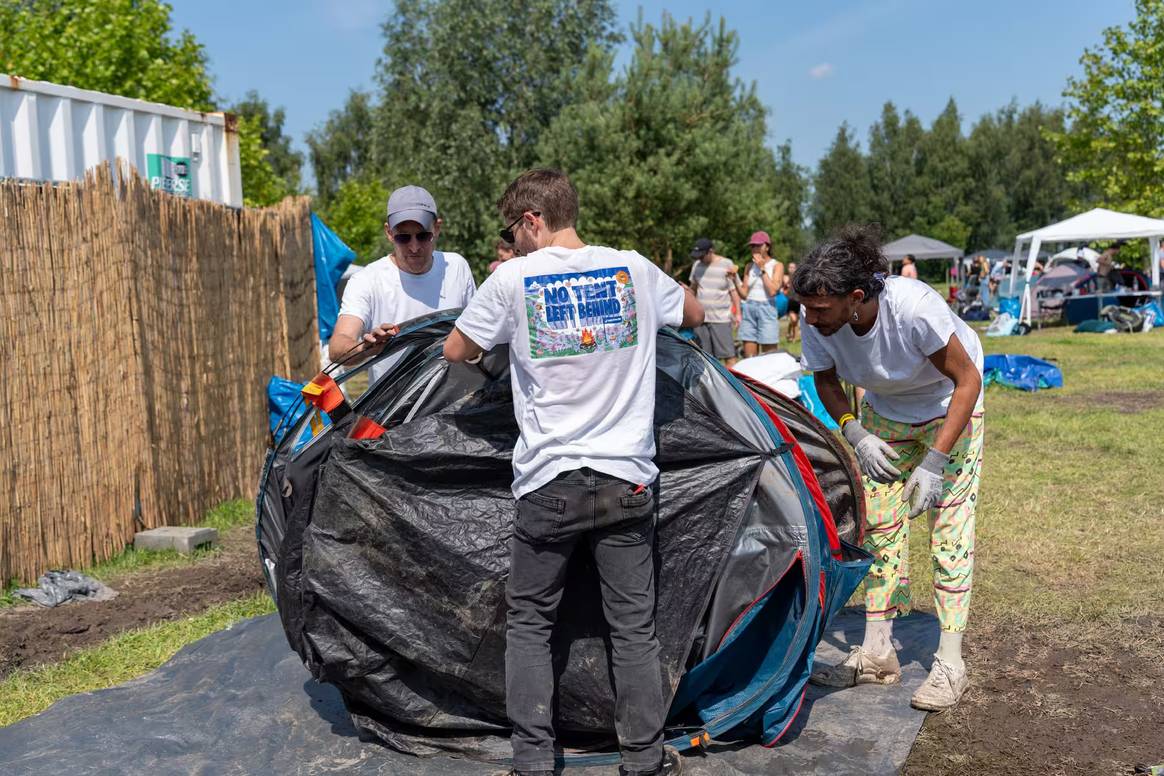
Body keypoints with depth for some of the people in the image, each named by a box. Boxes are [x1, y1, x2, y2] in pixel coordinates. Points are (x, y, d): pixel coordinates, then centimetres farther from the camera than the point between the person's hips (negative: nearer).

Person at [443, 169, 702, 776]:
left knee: (529, 623, 13)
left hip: (548, 483, -2)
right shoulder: (633, 269, 3)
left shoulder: (513, 280, -6)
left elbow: (455, 352, 7)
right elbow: (695, 315, 21)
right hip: (627, 481, 2)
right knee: (633, 627, 10)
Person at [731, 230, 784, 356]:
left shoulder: (777, 266, 2)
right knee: (748, 359, 2)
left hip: (767, 309, -4)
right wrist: (735, 279, -4)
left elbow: (772, 290, -13)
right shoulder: (750, 267, 14)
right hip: (749, 309, 5)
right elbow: (744, 294, 11)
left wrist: (762, 269, -8)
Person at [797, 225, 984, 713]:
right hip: (885, 413, 5)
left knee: (950, 526, -7)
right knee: (879, 523, 4)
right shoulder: (817, 322, -26)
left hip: (950, 406, -4)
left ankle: (949, 664, 1)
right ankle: (876, 653, 14)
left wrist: (934, 462, -32)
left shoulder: (915, 308, -39)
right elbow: (826, 380, -5)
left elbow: (967, 380, -27)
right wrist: (854, 432, -21)